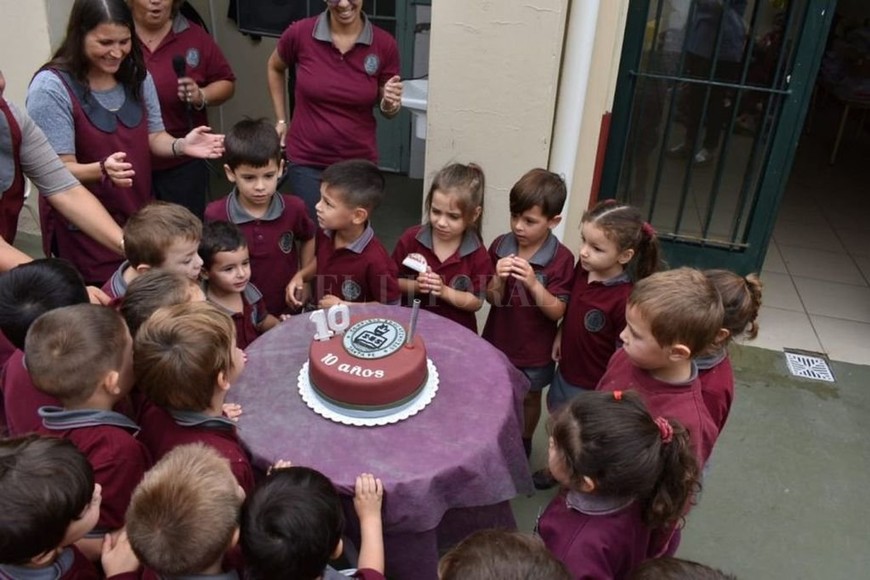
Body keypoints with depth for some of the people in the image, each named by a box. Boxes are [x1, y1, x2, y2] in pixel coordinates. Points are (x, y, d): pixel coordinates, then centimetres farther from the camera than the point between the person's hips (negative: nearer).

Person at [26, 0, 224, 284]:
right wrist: (102, 169, -37)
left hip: (139, 216, 5)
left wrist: (181, 145, -16)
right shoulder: (51, 87, -16)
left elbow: (153, 137, 7)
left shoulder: (137, 76, 3)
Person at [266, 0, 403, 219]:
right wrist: (281, 120, 11)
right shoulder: (300, 33, -10)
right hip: (307, 160, -1)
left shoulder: (384, 44, -9)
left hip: (359, 161, 1)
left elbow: (387, 109, 3)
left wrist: (390, 103, -18)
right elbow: (274, 68, 13)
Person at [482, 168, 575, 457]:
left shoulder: (561, 259, -20)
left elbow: (557, 312, -20)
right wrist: (498, 279, -30)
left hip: (534, 350, -2)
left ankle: (523, 443, 46)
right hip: (497, 341, 3)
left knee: (529, 398, 22)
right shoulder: (500, 245, -11)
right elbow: (492, 300, -8)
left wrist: (534, 284, -35)